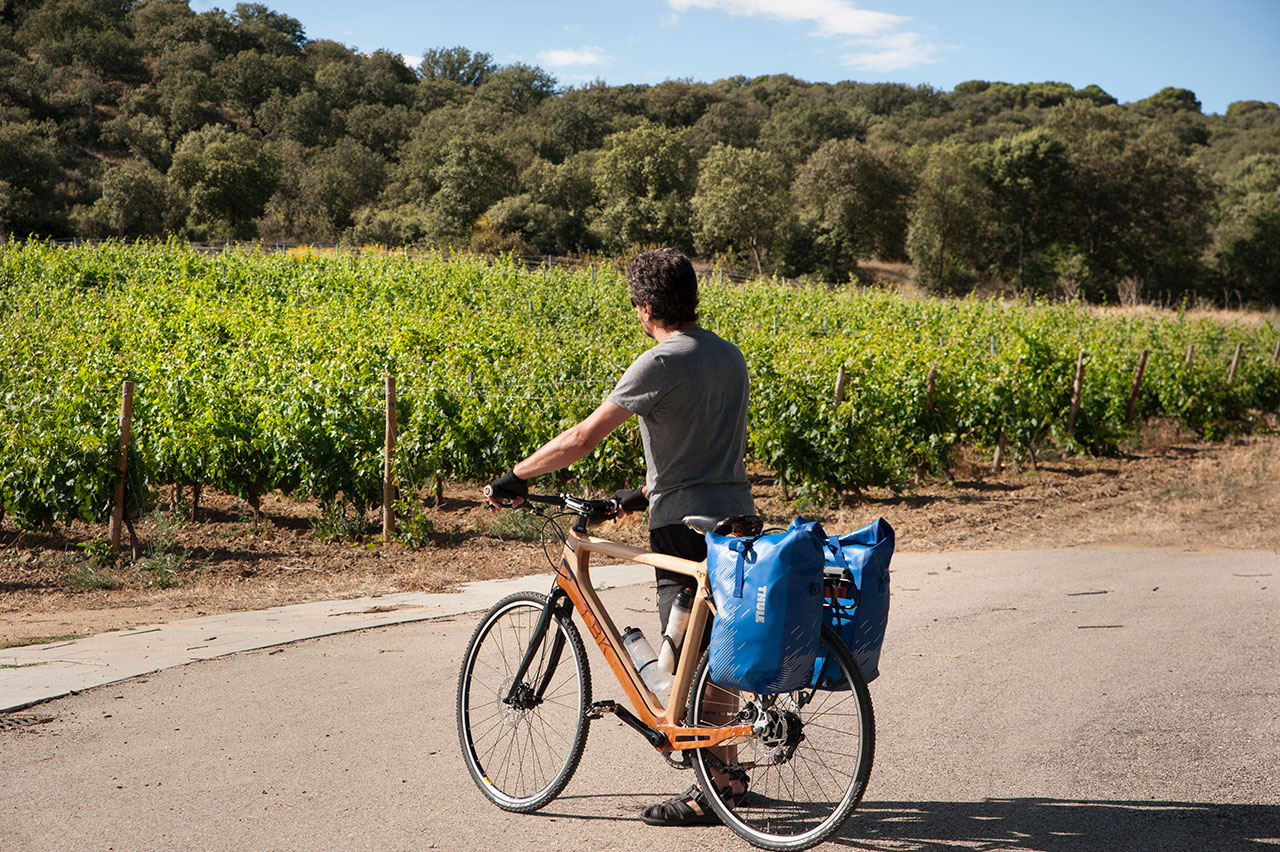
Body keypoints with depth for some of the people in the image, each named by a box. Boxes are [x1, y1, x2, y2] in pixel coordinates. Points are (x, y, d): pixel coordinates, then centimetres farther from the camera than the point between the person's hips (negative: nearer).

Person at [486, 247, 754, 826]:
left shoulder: (662, 363, -13)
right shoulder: (730, 355, 13)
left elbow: (582, 438, -16)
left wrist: (514, 478, -7)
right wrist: (648, 492, 28)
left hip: (687, 523, -8)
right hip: (737, 513, 8)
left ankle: (710, 792, 2)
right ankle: (728, 773, 25)